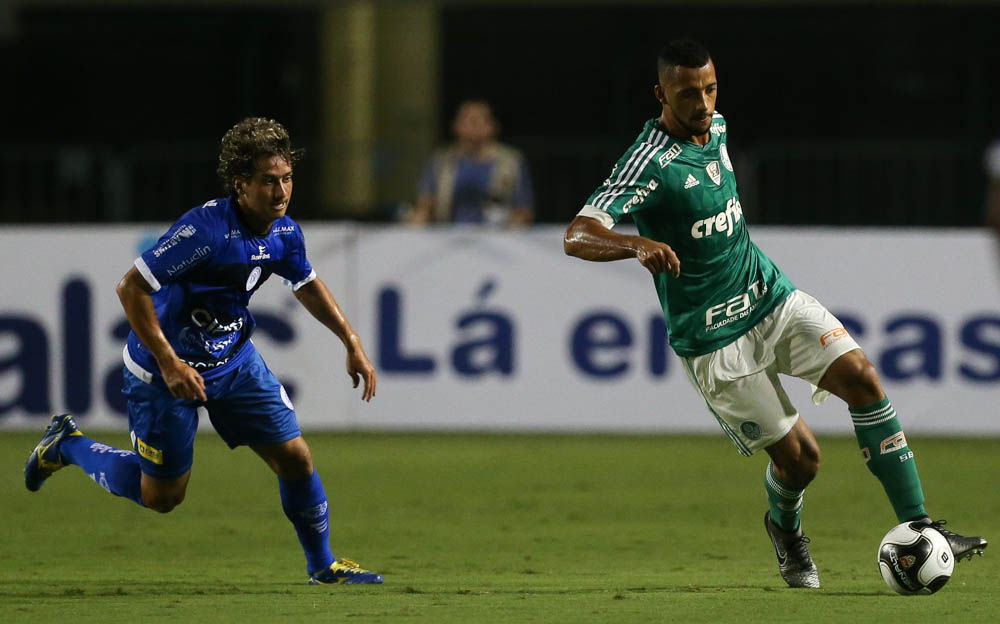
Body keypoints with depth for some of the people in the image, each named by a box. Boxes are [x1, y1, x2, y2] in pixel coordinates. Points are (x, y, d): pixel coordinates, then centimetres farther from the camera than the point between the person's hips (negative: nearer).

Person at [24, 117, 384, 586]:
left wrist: (352, 344, 13)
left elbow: (308, 285, 16)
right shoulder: (205, 229, -31)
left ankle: (322, 565, 20)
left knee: (294, 459, 0)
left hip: (234, 360, 6)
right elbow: (131, 288, -27)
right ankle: (67, 446, 29)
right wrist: (169, 363, -28)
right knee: (161, 495, 6)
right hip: (166, 369, -6)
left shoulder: (284, 232, -7)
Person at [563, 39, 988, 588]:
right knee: (798, 456, -6)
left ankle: (917, 526, -12)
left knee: (861, 376, -15)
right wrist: (639, 245, -52)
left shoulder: (716, 127, 3)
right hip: (714, 340, -7)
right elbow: (577, 237, -33)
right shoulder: (649, 163, -22)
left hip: (772, 297, 7)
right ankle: (785, 527, 31)